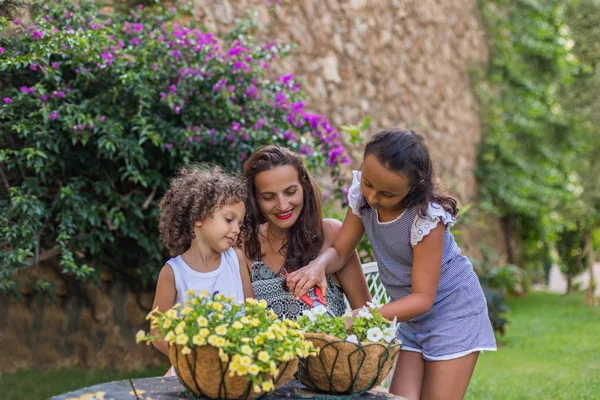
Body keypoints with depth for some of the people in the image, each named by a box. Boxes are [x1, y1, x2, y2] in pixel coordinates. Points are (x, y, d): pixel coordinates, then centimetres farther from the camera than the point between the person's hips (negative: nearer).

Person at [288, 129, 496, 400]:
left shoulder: (427, 216, -28)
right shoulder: (361, 196, -13)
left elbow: (423, 298, -26)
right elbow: (340, 251, -5)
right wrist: (319, 265, -29)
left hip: (452, 309, -5)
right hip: (407, 311, 5)